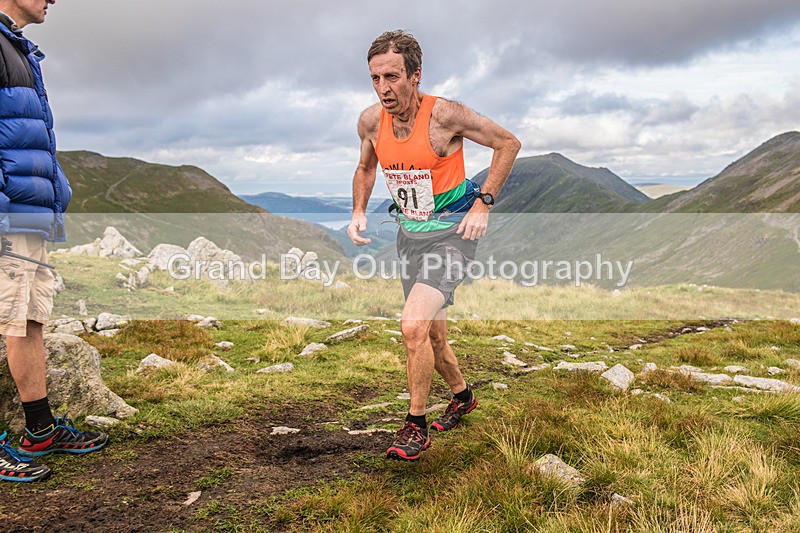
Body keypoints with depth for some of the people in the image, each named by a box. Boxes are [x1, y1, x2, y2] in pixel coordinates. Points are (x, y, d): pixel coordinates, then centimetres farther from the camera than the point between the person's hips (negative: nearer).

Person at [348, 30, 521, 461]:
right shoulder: (371, 120, -5)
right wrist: (358, 211, 0)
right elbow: (365, 167, 16)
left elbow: (509, 143, -8)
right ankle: (462, 396, 43)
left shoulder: (444, 114, -20)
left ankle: (416, 426, -2)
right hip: (409, 234, 6)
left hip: (452, 233, -6)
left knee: (413, 327, -22)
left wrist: (482, 204, -12)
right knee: (432, 335, 15)